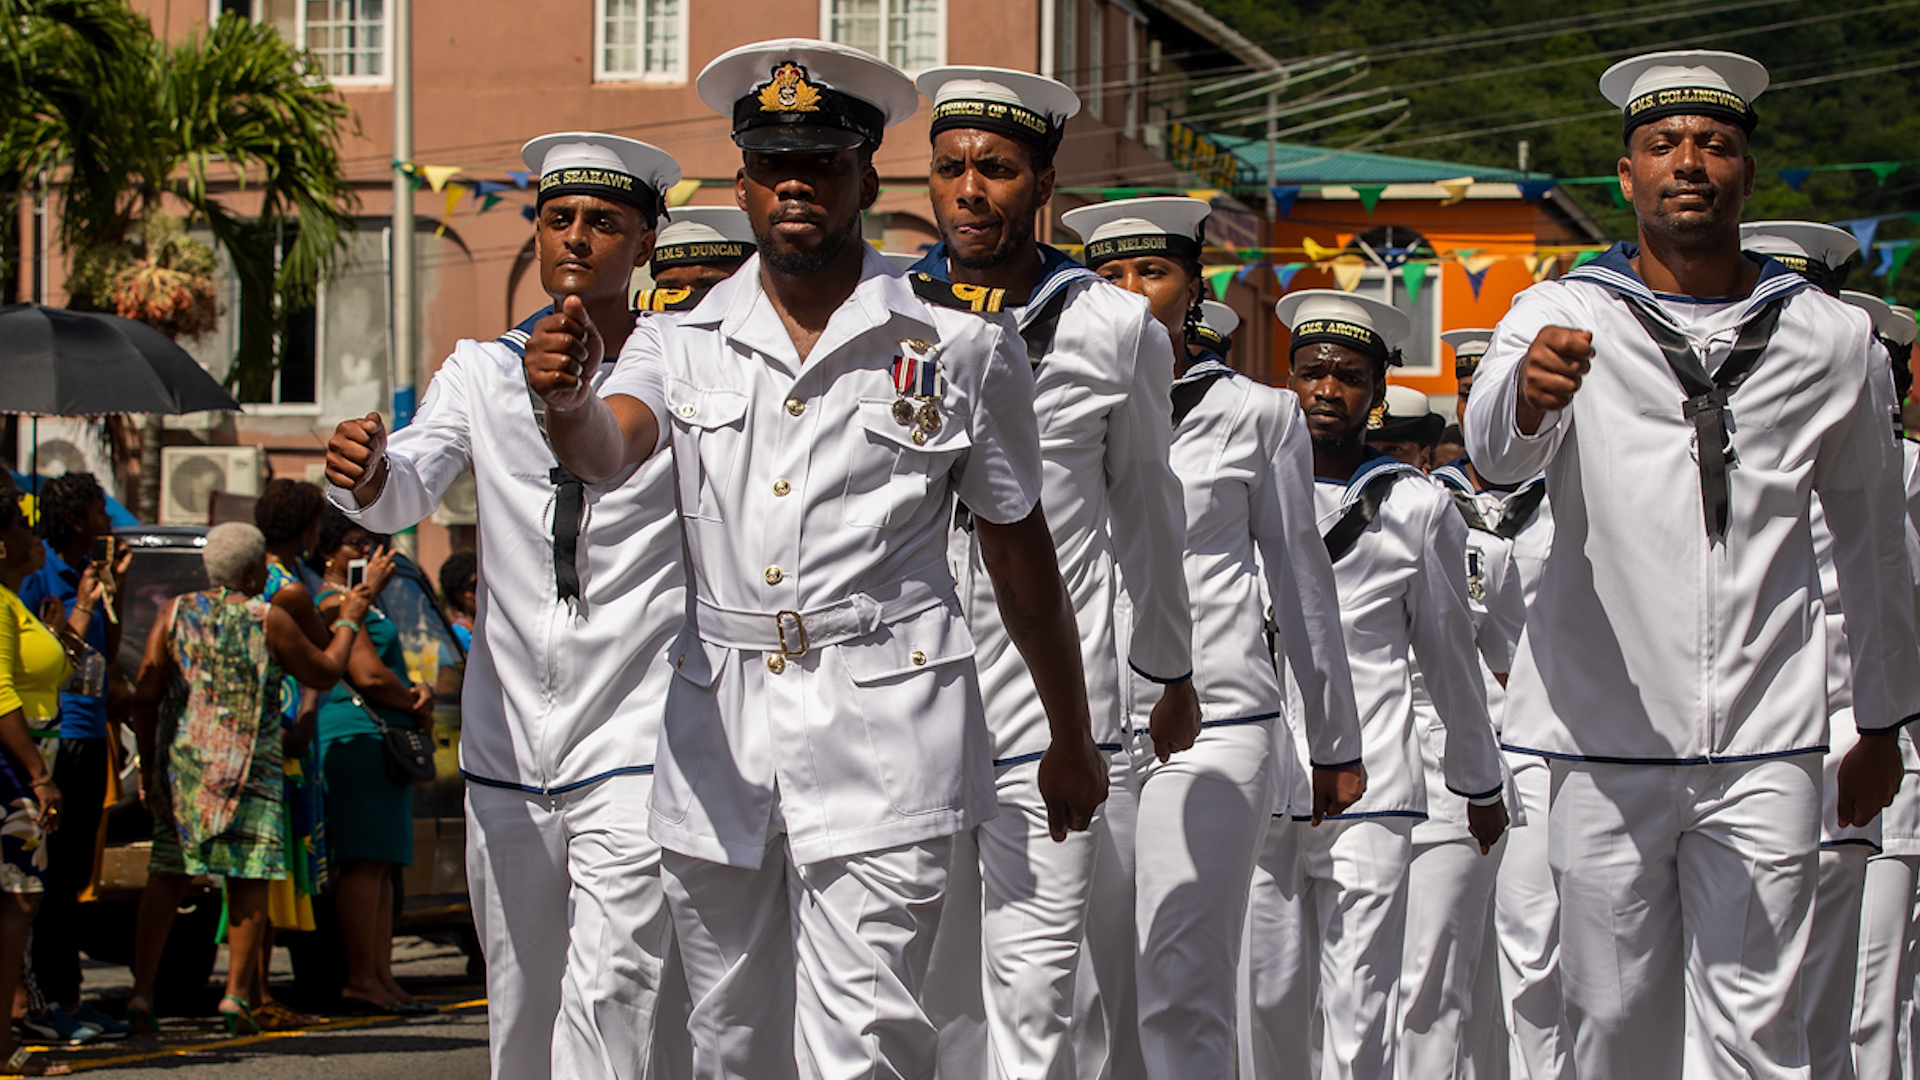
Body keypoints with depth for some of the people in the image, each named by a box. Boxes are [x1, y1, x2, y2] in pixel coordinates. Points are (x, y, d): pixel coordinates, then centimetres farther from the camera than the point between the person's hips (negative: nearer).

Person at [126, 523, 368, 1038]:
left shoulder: (177, 613, 4)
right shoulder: (268, 621, -5)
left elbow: (144, 695, 2)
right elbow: (325, 672, 7)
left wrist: (148, 765, 10)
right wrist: (347, 622, 22)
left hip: (181, 761, 4)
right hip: (246, 765, -4)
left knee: (166, 878, 7)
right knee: (249, 882, 2)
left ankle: (142, 992, 3)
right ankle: (236, 994, -3)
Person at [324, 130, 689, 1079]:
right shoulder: (482, 372, 9)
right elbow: (408, 492, -6)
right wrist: (366, 474, -28)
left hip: (635, 746, -4)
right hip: (507, 750, 4)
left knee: (611, 999, -15)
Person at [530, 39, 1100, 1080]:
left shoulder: (959, 346, 3)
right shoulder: (683, 343, 10)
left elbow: (1021, 554, 8)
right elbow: (608, 449, -11)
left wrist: (1071, 742, 14)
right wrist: (565, 401, -36)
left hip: (882, 727, -3)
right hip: (718, 728, 4)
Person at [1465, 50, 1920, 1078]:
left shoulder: (1826, 337, 9)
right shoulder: (1565, 316, 4)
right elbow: (1495, 448, -17)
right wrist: (1530, 389, -41)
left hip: (1765, 742, 0)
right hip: (1608, 739, 0)